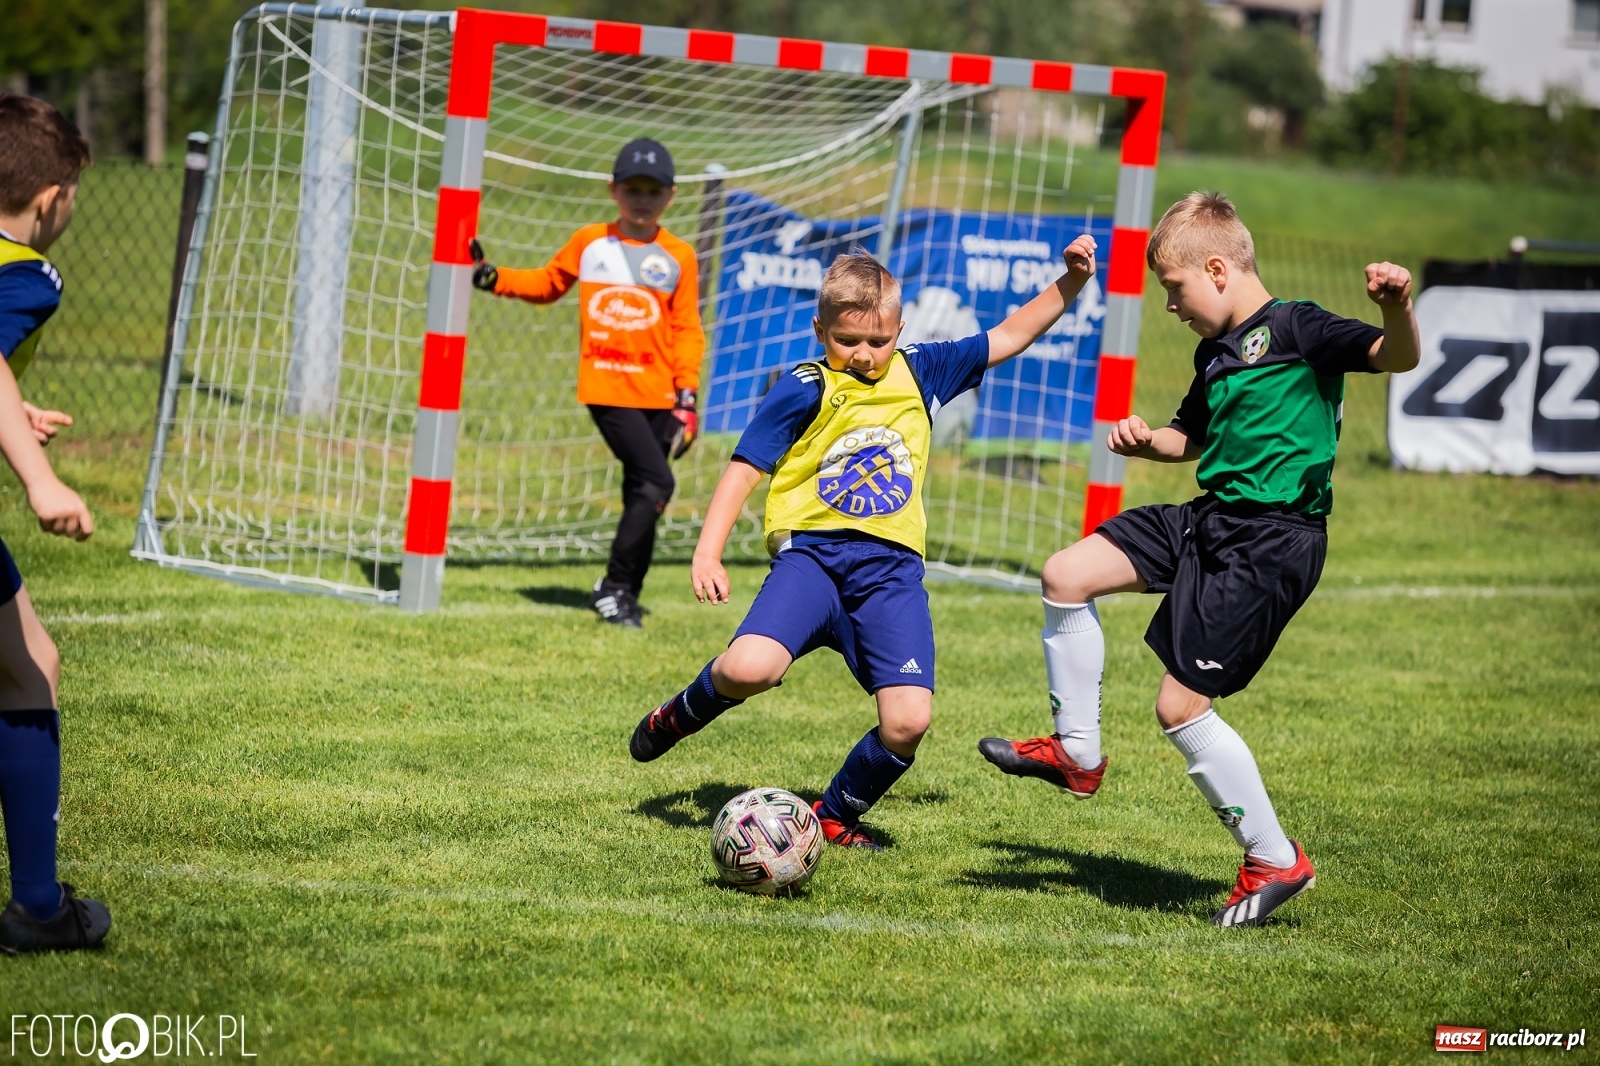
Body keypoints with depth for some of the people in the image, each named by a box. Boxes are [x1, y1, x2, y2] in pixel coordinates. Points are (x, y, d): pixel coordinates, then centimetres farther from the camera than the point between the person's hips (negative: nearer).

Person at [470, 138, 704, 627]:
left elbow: (686, 330, 6)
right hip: (607, 389, -2)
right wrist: (492, 278, 9)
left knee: (641, 495, 6)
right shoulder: (589, 243, 8)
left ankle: (624, 594, 16)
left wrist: (687, 395, -2)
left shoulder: (678, 257, 7)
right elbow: (547, 283, 23)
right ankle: (615, 588, -8)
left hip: (657, 395, 2)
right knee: (656, 482, -18)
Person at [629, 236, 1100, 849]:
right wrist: (707, 553, -12)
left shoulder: (919, 374, 12)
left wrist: (1070, 283, 8)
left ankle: (837, 814, 16)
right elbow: (744, 470, -1)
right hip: (813, 552, -3)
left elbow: (1010, 337, 20)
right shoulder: (804, 392, 0)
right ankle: (682, 714, 9)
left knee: (908, 721, -14)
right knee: (749, 668, -29)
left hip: (891, 569, 3)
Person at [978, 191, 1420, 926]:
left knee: (1181, 704, -10)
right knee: (1067, 575, 5)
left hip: (1272, 541, -9)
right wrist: (1145, 441, 11)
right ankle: (1077, 753, 17)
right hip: (1210, 521, 9)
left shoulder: (1297, 331, -11)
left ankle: (1275, 859, 3)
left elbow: (1396, 358, -24)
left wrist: (1398, 309, -44)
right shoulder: (1215, 353, 15)